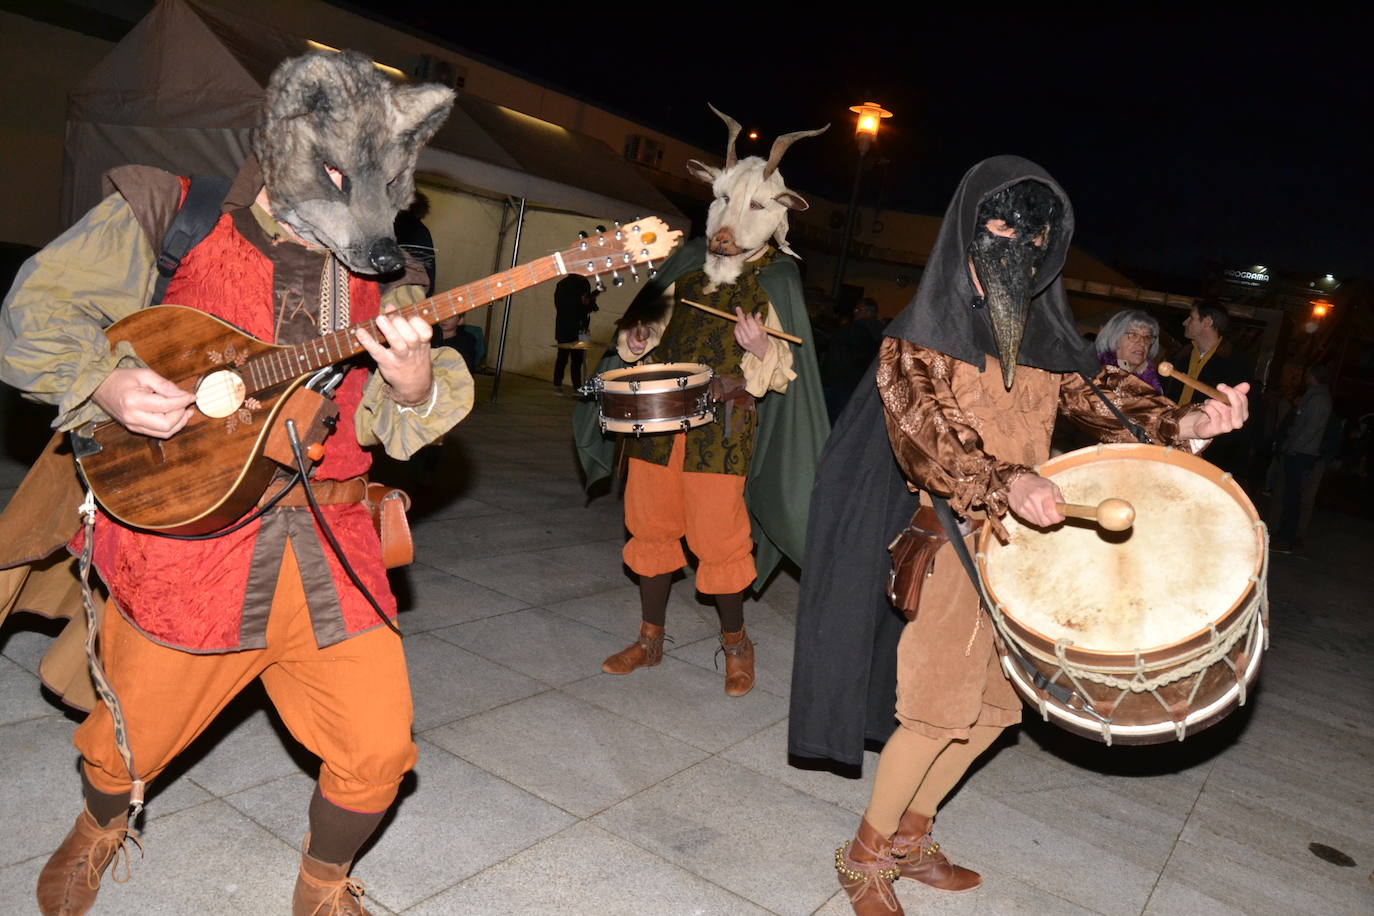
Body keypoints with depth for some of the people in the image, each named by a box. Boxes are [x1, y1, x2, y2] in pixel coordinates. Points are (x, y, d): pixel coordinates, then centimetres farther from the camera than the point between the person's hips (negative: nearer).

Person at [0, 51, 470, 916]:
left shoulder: (382, 272, 5)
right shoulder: (168, 218, -1)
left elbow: (390, 425, 2)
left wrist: (412, 384, -20)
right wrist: (107, 381, -13)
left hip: (328, 552, 2)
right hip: (181, 544, -1)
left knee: (378, 748, 0)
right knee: (128, 743, 16)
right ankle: (99, 830, 55)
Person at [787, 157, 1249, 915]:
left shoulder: (1047, 343, 12)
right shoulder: (922, 334, -7)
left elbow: (1100, 395, 4)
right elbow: (920, 432, -20)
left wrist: (1186, 423, -15)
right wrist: (1004, 483, -36)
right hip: (947, 537, -6)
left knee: (993, 705, 11)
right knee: (938, 708, -6)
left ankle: (909, 837, 32)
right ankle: (864, 855, 17)